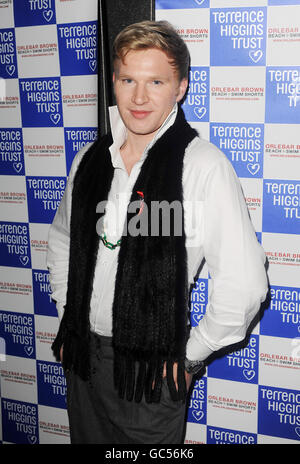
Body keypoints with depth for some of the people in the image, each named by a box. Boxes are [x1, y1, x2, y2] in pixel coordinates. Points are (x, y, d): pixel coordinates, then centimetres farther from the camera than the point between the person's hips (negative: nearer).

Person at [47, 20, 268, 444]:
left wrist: (190, 353, -10)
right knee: (87, 440, 21)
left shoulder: (204, 166, -16)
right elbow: (61, 241, 17)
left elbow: (244, 283, -18)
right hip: (82, 355, 5)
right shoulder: (89, 159, 1)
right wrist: (69, 319, 11)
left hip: (153, 368, -5)